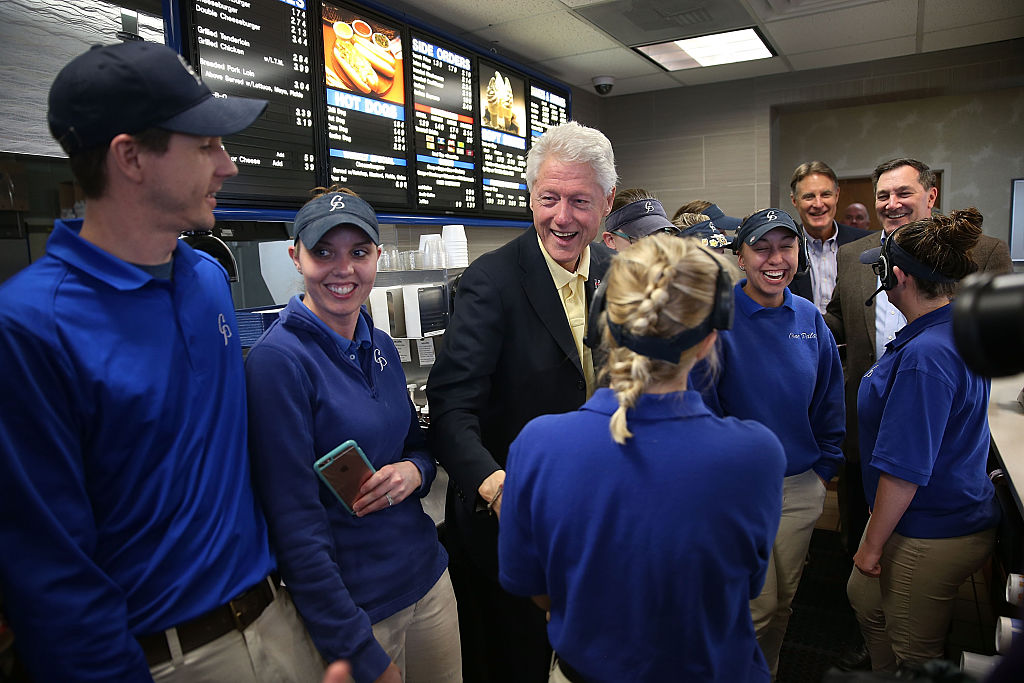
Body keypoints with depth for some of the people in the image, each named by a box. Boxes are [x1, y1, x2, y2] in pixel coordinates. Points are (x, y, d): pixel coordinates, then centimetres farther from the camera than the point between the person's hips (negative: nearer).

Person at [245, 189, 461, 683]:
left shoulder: (379, 346, 1)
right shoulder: (277, 360, -19)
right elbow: (295, 525, -19)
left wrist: (415, 470, -11)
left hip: (427, 571, 7)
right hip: (352, 602, -6)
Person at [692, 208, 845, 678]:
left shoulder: (809, 319, 1)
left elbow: (829, 399, 10)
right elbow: (699, 400, -14)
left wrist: (824, 467, 8)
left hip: (801, 489, 5)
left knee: (783, 603, 20)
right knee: (756, 608, 5)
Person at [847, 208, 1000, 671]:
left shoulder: (926, 355, -30)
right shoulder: (962, 330, 2)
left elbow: (905, 468, -27)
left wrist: (872, 546, -16)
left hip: (931, 537, -9)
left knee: (915, 654, 13)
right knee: (864, 597, 27)